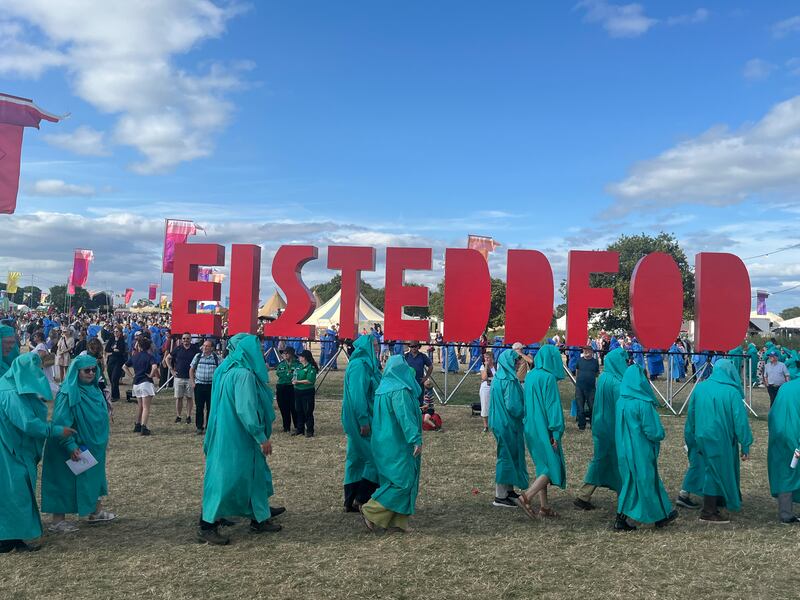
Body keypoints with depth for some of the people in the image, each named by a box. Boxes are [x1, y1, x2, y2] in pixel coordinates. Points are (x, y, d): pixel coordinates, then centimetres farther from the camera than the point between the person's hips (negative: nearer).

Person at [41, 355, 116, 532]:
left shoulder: (93, 390, 4)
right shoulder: (68, 393, -21)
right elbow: (61, 423, -24)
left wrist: (104, 434, 17)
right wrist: (71, 446, -27)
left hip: (93, 445, 8)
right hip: (74, 448, -8)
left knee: (94, 476, 18)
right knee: (65, 480, 3)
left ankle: (97, 511, 33)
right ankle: (57, 521, 15)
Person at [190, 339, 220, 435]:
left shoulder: (216, 358, 0)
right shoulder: (197, 356, 5)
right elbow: (191, 370, 12)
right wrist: (193, 382, 4)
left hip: (212, 386, -1)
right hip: (199, 385, 1)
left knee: (211, 408, 3)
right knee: (199, 407, 3)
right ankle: (199, 427, 12)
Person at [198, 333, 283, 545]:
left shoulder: (228, 369, 7)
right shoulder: (244, 374, -21)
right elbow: (246, 410, -25)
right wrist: (262, 438, -19)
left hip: (229, 434, 10)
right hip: (237, 437, -10)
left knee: (255, 472, 20)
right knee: (227, 478, -3)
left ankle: (260, 517, 33)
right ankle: (207, 526, 6)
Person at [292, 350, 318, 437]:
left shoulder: (311, 367, -13)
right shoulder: (299, 366, 13)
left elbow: (310, 380, -21)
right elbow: (295, 375, 22)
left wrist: (298, 382, -17)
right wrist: (294, 380, -1)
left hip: (307, 392, -8)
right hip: (298, 391, 8)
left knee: (308, 412, -2)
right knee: (299, 411, 14)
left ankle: (310, 431, 6)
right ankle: (300, 429, 26)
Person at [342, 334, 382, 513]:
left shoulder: (366, 364, 15)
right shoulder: (359, 366, -16)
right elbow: (357, 395, -21)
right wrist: (363, 421, -22)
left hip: (361, 421, 10)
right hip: (362, 422, -10)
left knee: (357, 459, 12)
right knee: (374, 458, -4)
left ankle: (351, 503, 18)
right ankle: (359, 501, 1)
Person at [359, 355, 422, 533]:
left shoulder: (383, 388, 10)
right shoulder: (400, 391, -16)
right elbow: (405, 417, -24)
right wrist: (416, 439, -25)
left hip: (384, 443, 9)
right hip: (397, 444, -9)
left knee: (391, 481, 12)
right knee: (403, 481, -5)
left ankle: (394, 522, 13)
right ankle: (371, 511, -4)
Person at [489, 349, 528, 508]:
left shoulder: (498, 379, 9)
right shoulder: (509, 381, -20)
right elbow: (513, 406, -22)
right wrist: (524, 412, -4)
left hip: (500, 422, 10)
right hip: (508, 424, -10)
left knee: (508, 456, 18)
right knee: (507, 456, -2)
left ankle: (508, 490, 28)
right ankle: (500, 496, 3)